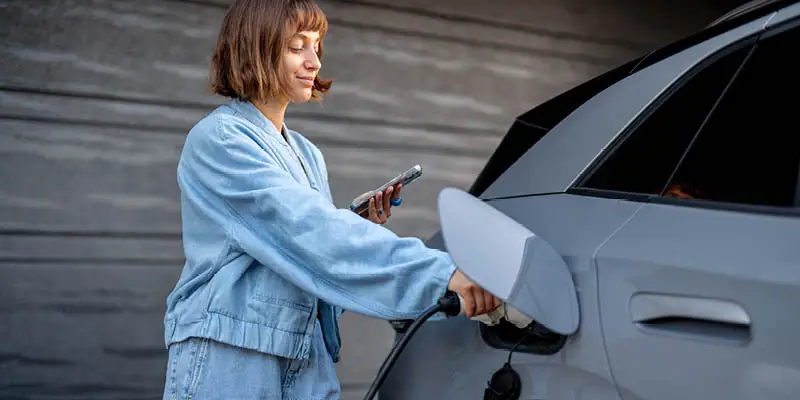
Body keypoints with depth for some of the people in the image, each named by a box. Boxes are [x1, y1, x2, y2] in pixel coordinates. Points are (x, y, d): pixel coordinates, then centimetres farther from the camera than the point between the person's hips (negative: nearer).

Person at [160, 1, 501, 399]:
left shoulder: (309, 156, 16)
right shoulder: (216, 138, -10)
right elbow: (310, 231, -22)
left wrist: (364, 229, 0)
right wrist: (442, 271, -29)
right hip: (226, 363, -7)